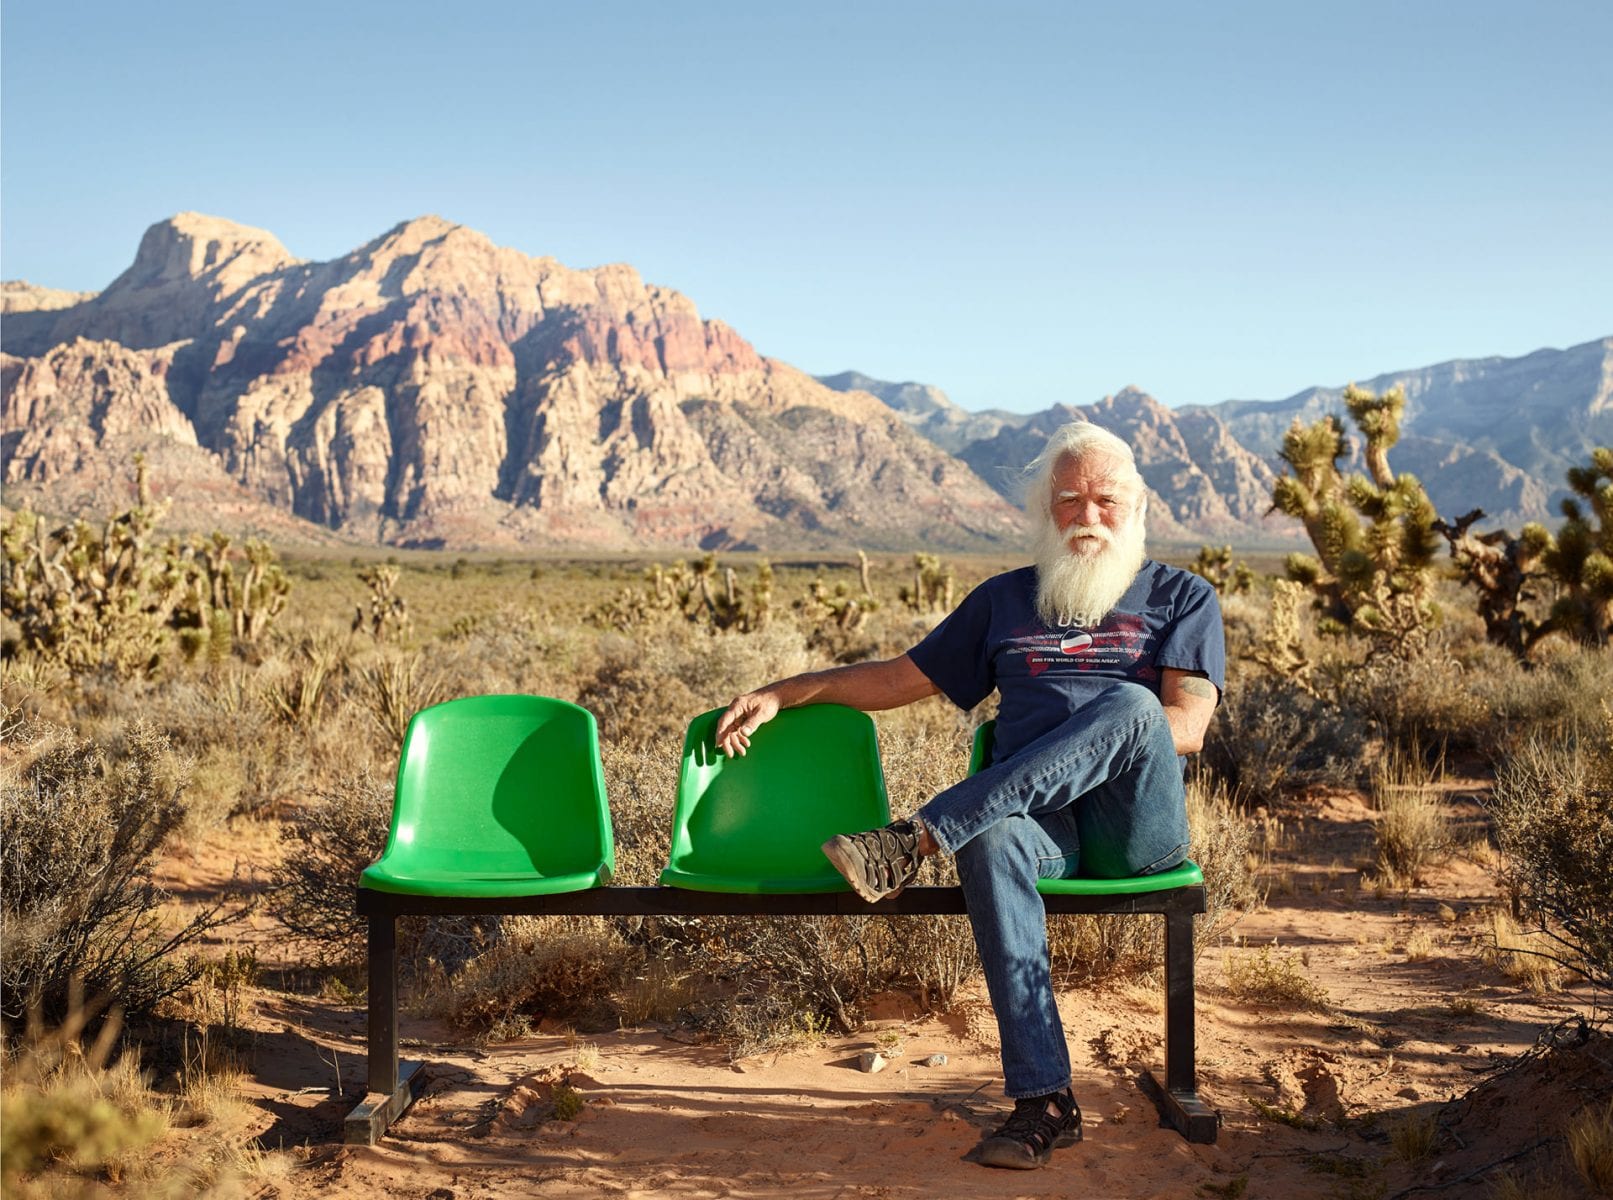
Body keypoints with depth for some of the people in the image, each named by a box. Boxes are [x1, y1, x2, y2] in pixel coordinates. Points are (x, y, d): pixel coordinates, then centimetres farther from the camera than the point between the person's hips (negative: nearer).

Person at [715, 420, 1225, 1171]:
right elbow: (901, 678, 25)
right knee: (989, 840, -37)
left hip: (1137, 826, -1)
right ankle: (1043, 1102, -39)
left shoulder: (1183, 597, 15)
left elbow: (1187, 726, 0)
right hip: (1036, 821, 2)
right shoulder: (1006, 600, 24)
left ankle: (915, 840, -37)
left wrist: (1085, 744, -11)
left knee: (1130, 705, -35)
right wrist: (782, 694, 17)